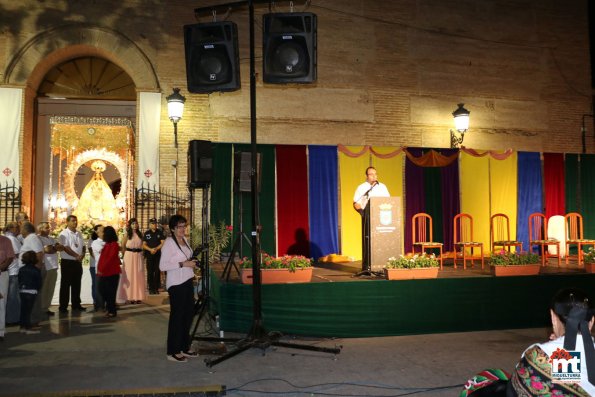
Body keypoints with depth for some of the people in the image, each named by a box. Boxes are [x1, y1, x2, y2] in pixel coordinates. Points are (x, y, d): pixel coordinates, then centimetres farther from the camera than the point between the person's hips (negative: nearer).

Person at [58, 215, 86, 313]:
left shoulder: (79, 234, 11)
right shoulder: (64, 234, -9)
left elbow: (83, 246, 12)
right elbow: (66, 248, -17)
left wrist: (82, 254, -8)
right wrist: (77, 256, -18)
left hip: (78, 262, 6)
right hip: (67, 262, -6)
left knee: (76, 284, 12)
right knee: (65, 284, 0)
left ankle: (76, 304, 20)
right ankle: (63, 306, 5)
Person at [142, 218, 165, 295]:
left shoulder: (160, 233, 6)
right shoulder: (146, 233, 7)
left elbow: (163, 243, 2)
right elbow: (144, 245, 4)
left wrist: (156, 249, -12)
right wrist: (150, 249, -12)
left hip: (158, 254, 0)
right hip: (149, 255, 0)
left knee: (157, 271, 0)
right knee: (150, 272, -1)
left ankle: (156, 288, 5)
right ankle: (151, 288, 4)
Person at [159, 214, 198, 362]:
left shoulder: (184, 239, 11)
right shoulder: (169, 242, -13)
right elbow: (162, 266, -19)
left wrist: (192, 263, 4)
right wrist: (183, 264, -22)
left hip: (187, 281, 8)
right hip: (176, 284, -8)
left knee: (188, 314, 13)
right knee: (177, 316, 0)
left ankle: (184, 347, 26)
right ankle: (173, 352, 11)